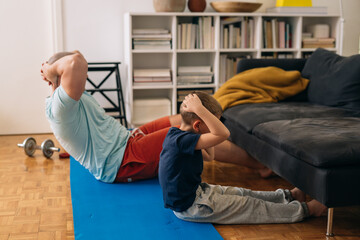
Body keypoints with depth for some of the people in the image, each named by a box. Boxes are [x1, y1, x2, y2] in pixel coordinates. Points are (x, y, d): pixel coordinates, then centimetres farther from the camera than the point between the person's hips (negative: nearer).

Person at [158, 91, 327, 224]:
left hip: (194, 191, 10)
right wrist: (199, 109, -34)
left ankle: (289, 196, 31)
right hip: (190, 207, -10)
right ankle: (305, 210, 9)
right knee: (250, 206, -1)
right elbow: (223, 134, -37)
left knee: (241, 194, 17)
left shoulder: (177, 137, 4)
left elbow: (209, 157, 14)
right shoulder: (181, 140, -29)